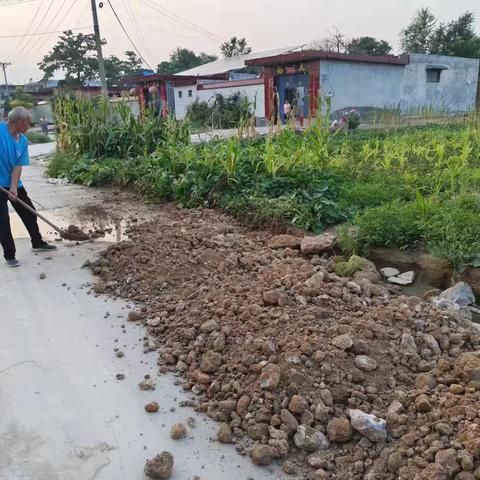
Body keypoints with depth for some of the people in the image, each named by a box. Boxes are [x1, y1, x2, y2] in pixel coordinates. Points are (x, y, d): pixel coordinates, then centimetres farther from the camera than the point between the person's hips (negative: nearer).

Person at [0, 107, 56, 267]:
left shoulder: (23, 141, -1)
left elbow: (17, 166, -4)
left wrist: (14, 188, -17)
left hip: (14, 184, 6)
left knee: (29, 213, 14)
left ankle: (37, 243, 34)